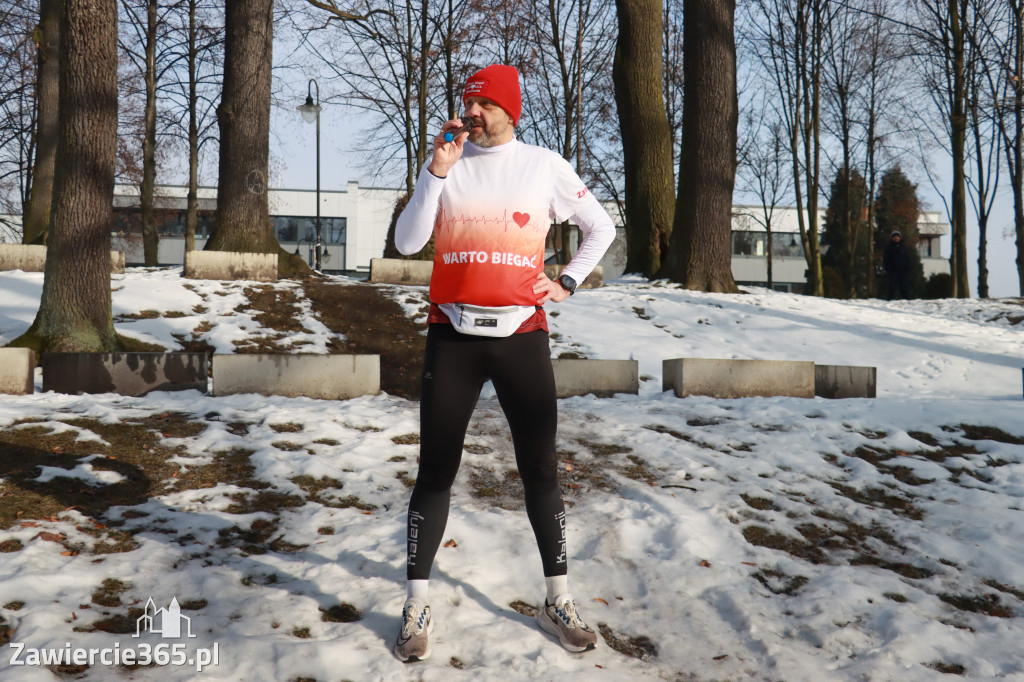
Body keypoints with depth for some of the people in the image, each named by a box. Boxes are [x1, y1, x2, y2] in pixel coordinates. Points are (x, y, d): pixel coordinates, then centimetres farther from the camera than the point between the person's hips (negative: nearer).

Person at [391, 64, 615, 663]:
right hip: (453, 335, 1)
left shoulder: (545, 167, 5)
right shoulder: (448, 164, 7)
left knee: (541, 469, 5)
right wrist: (436, 172, -11)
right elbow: (407, 243, -3)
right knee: (436, 471, 1)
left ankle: (559, 601, 19)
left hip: (522, 334, 0)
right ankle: (418, 607, 12)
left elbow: (601, 227, 16)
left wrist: (569, 282, 6)